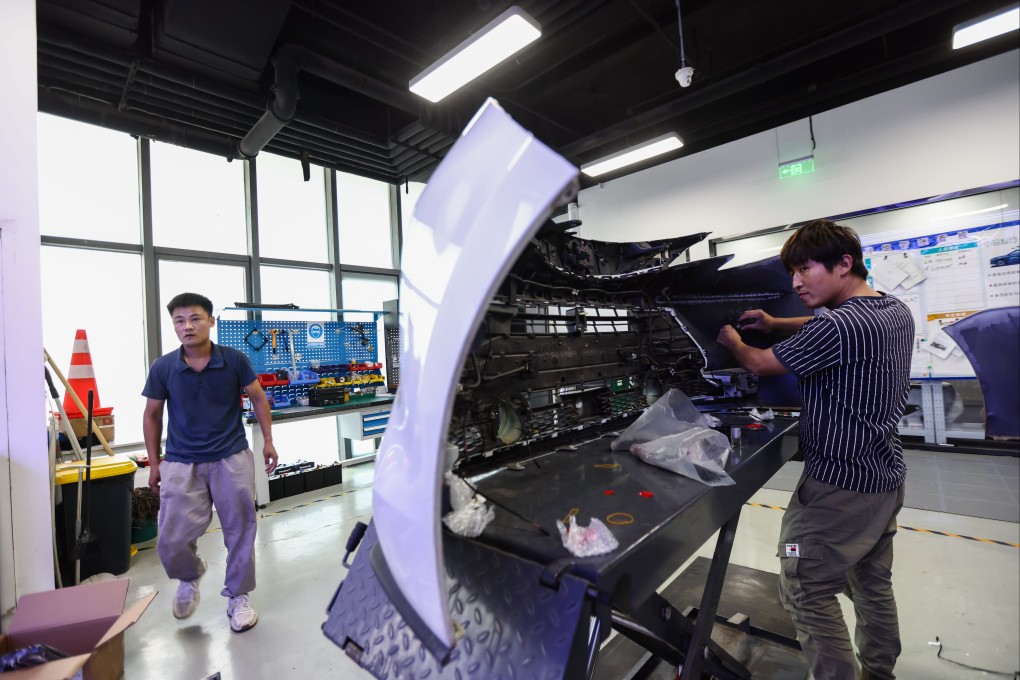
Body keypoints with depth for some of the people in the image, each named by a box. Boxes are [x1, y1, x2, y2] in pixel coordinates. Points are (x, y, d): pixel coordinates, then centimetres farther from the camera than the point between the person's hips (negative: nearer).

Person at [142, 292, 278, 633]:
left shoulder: (235, 359, -8)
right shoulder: (163, 367, -5)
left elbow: (258, 399, 4)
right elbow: (152, 415, 9)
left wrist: (268, 441, 2)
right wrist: (154, 463, 9)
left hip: (232, 457, -1)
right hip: (181, 463, 1)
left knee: (239, 531, 7)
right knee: (171, 541, 1)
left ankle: (238, 596, 30)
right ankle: (190, 576, 38)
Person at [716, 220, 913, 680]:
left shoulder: (840, 326, -26)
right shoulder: (897, 312, 4)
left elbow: (759, 364, -13)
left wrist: (733, 343, 6)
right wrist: (774, 324, 14)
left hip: (840, 484, -9)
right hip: (886, 475, 10)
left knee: (804, 591, 3)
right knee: (873, 585, 23)